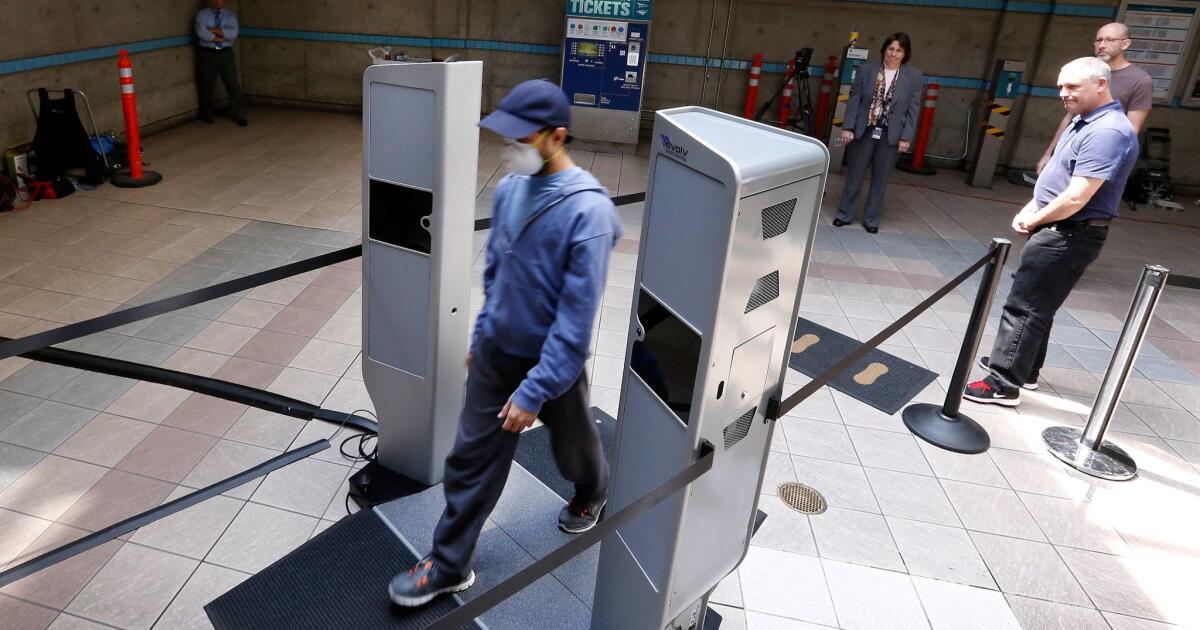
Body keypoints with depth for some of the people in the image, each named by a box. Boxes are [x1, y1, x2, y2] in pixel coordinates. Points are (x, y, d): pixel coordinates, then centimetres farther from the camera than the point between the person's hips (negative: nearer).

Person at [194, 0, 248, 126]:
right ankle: (207, 115, 27)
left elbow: (233, 33, -14)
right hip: (207, 54, 0)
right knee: (207, 85, 10)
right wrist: (224, 37, -14)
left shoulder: (231, 16, 4)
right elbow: (201, 33, -17)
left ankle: (240, 116, 1)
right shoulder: (202, 14, 1)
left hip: (226, 54, 0)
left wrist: (214, 29, -16)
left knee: (233, 84, -5)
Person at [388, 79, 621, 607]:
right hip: (495, 352, 5)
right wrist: (480, 336, 15)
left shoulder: (588, 211, -26)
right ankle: (449, 565, 27)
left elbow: (577, 317, -25)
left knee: (572, 447, 22)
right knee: (470, 459, 10)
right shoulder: (509, 189, -5)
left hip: (554, 360, -5)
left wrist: (535, 391, -24)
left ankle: (591, 496, 56)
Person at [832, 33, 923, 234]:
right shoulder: (866, 70, 1)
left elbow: (913, 110, 0)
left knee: (880, 179, 8)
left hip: (891, 136, 0)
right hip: (864, 132, 0)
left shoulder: (915, 77, 0)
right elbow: (854, 100, 0)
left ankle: (871, 219, 20)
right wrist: (848, 127, -7)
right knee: (855, 175, 8)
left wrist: (906, 137, -6)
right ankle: (845, 215, 21)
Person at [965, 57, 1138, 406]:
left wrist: (1033, 220, -12)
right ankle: (1023, 366, 32)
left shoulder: (1107, 132, -22)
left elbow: (1076, 198, -26)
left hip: (1070, 236, -10)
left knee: (1025, 306, -8)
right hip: (1058, 229, 10)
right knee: (1037, 304, 19)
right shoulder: (1084, 121, 12)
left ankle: (1004, 383, -2)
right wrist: (1031, 209, 5)